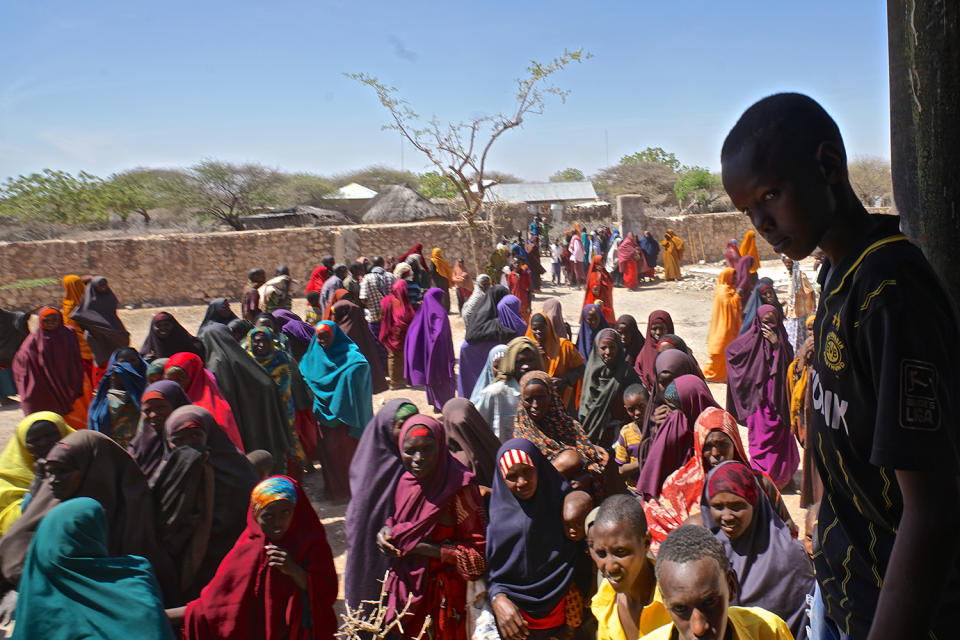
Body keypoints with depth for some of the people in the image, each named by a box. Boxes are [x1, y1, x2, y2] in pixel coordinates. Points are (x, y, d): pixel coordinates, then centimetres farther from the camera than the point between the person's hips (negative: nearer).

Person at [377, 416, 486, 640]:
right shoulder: (406, 482, -4)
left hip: (445, 594, -6)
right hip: (408, 589, 6)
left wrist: (424, 548, -23)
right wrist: (386, 531, -7)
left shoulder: (458, 488, -23)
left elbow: (479, 552, -20)